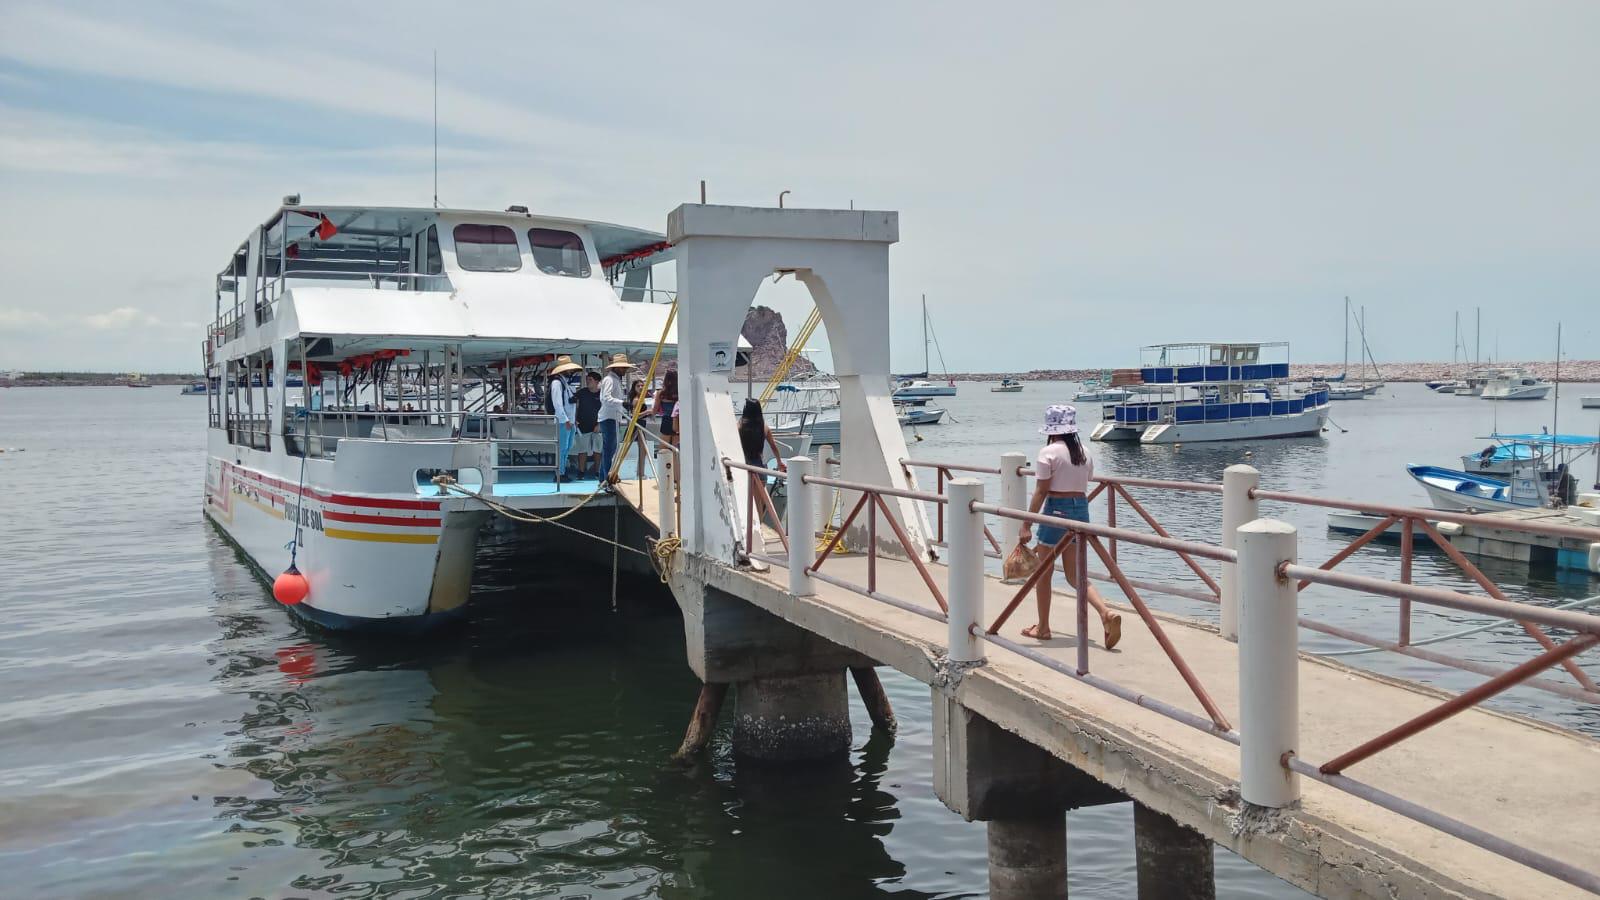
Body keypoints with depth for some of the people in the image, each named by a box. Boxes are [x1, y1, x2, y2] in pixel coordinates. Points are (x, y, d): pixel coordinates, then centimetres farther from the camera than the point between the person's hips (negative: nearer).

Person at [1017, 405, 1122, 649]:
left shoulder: (1049, 452, -12)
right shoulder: (1084, 452, 8)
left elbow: (1041, 492, -13)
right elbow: (1084, 487, 12)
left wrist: (1026, 525, -10)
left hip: (1057, 510, -6)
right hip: (1081, 509, 6)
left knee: (1043, 573, 10)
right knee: (1074, 574, 12)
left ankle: (1043, 627, 19)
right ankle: (1106, 613, -8)